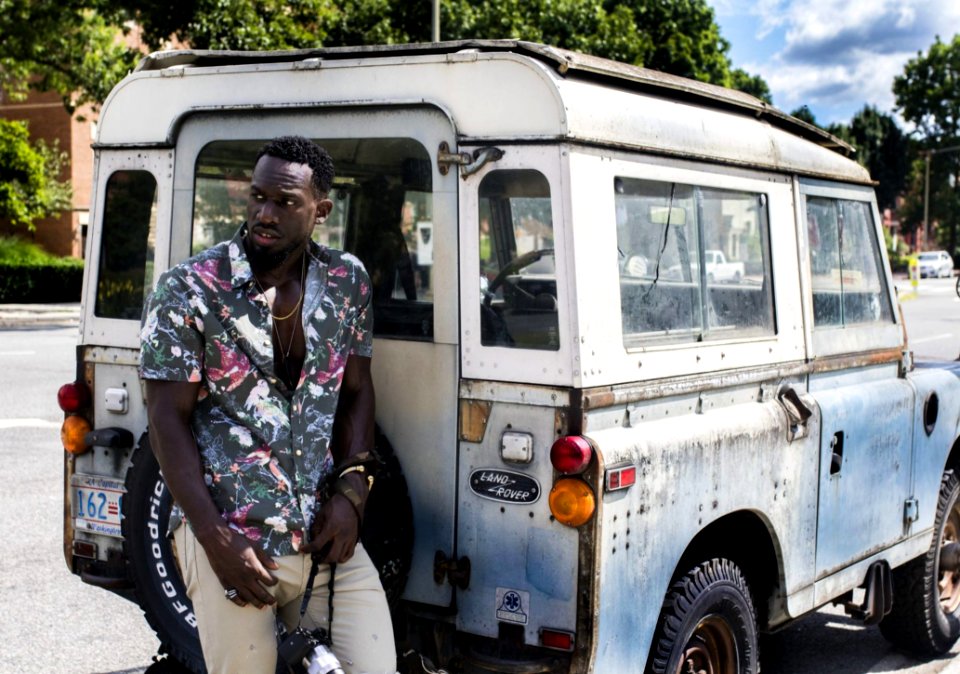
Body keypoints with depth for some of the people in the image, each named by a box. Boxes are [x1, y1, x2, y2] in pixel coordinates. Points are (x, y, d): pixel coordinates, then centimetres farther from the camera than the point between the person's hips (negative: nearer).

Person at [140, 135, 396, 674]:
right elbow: (169, 419, -6)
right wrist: (216, 539, -12)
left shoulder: (348, 281, 6)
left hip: (329, 537, 3)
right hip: (230, 539, -3)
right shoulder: (188, 291, -5)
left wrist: (351, 490, -1)